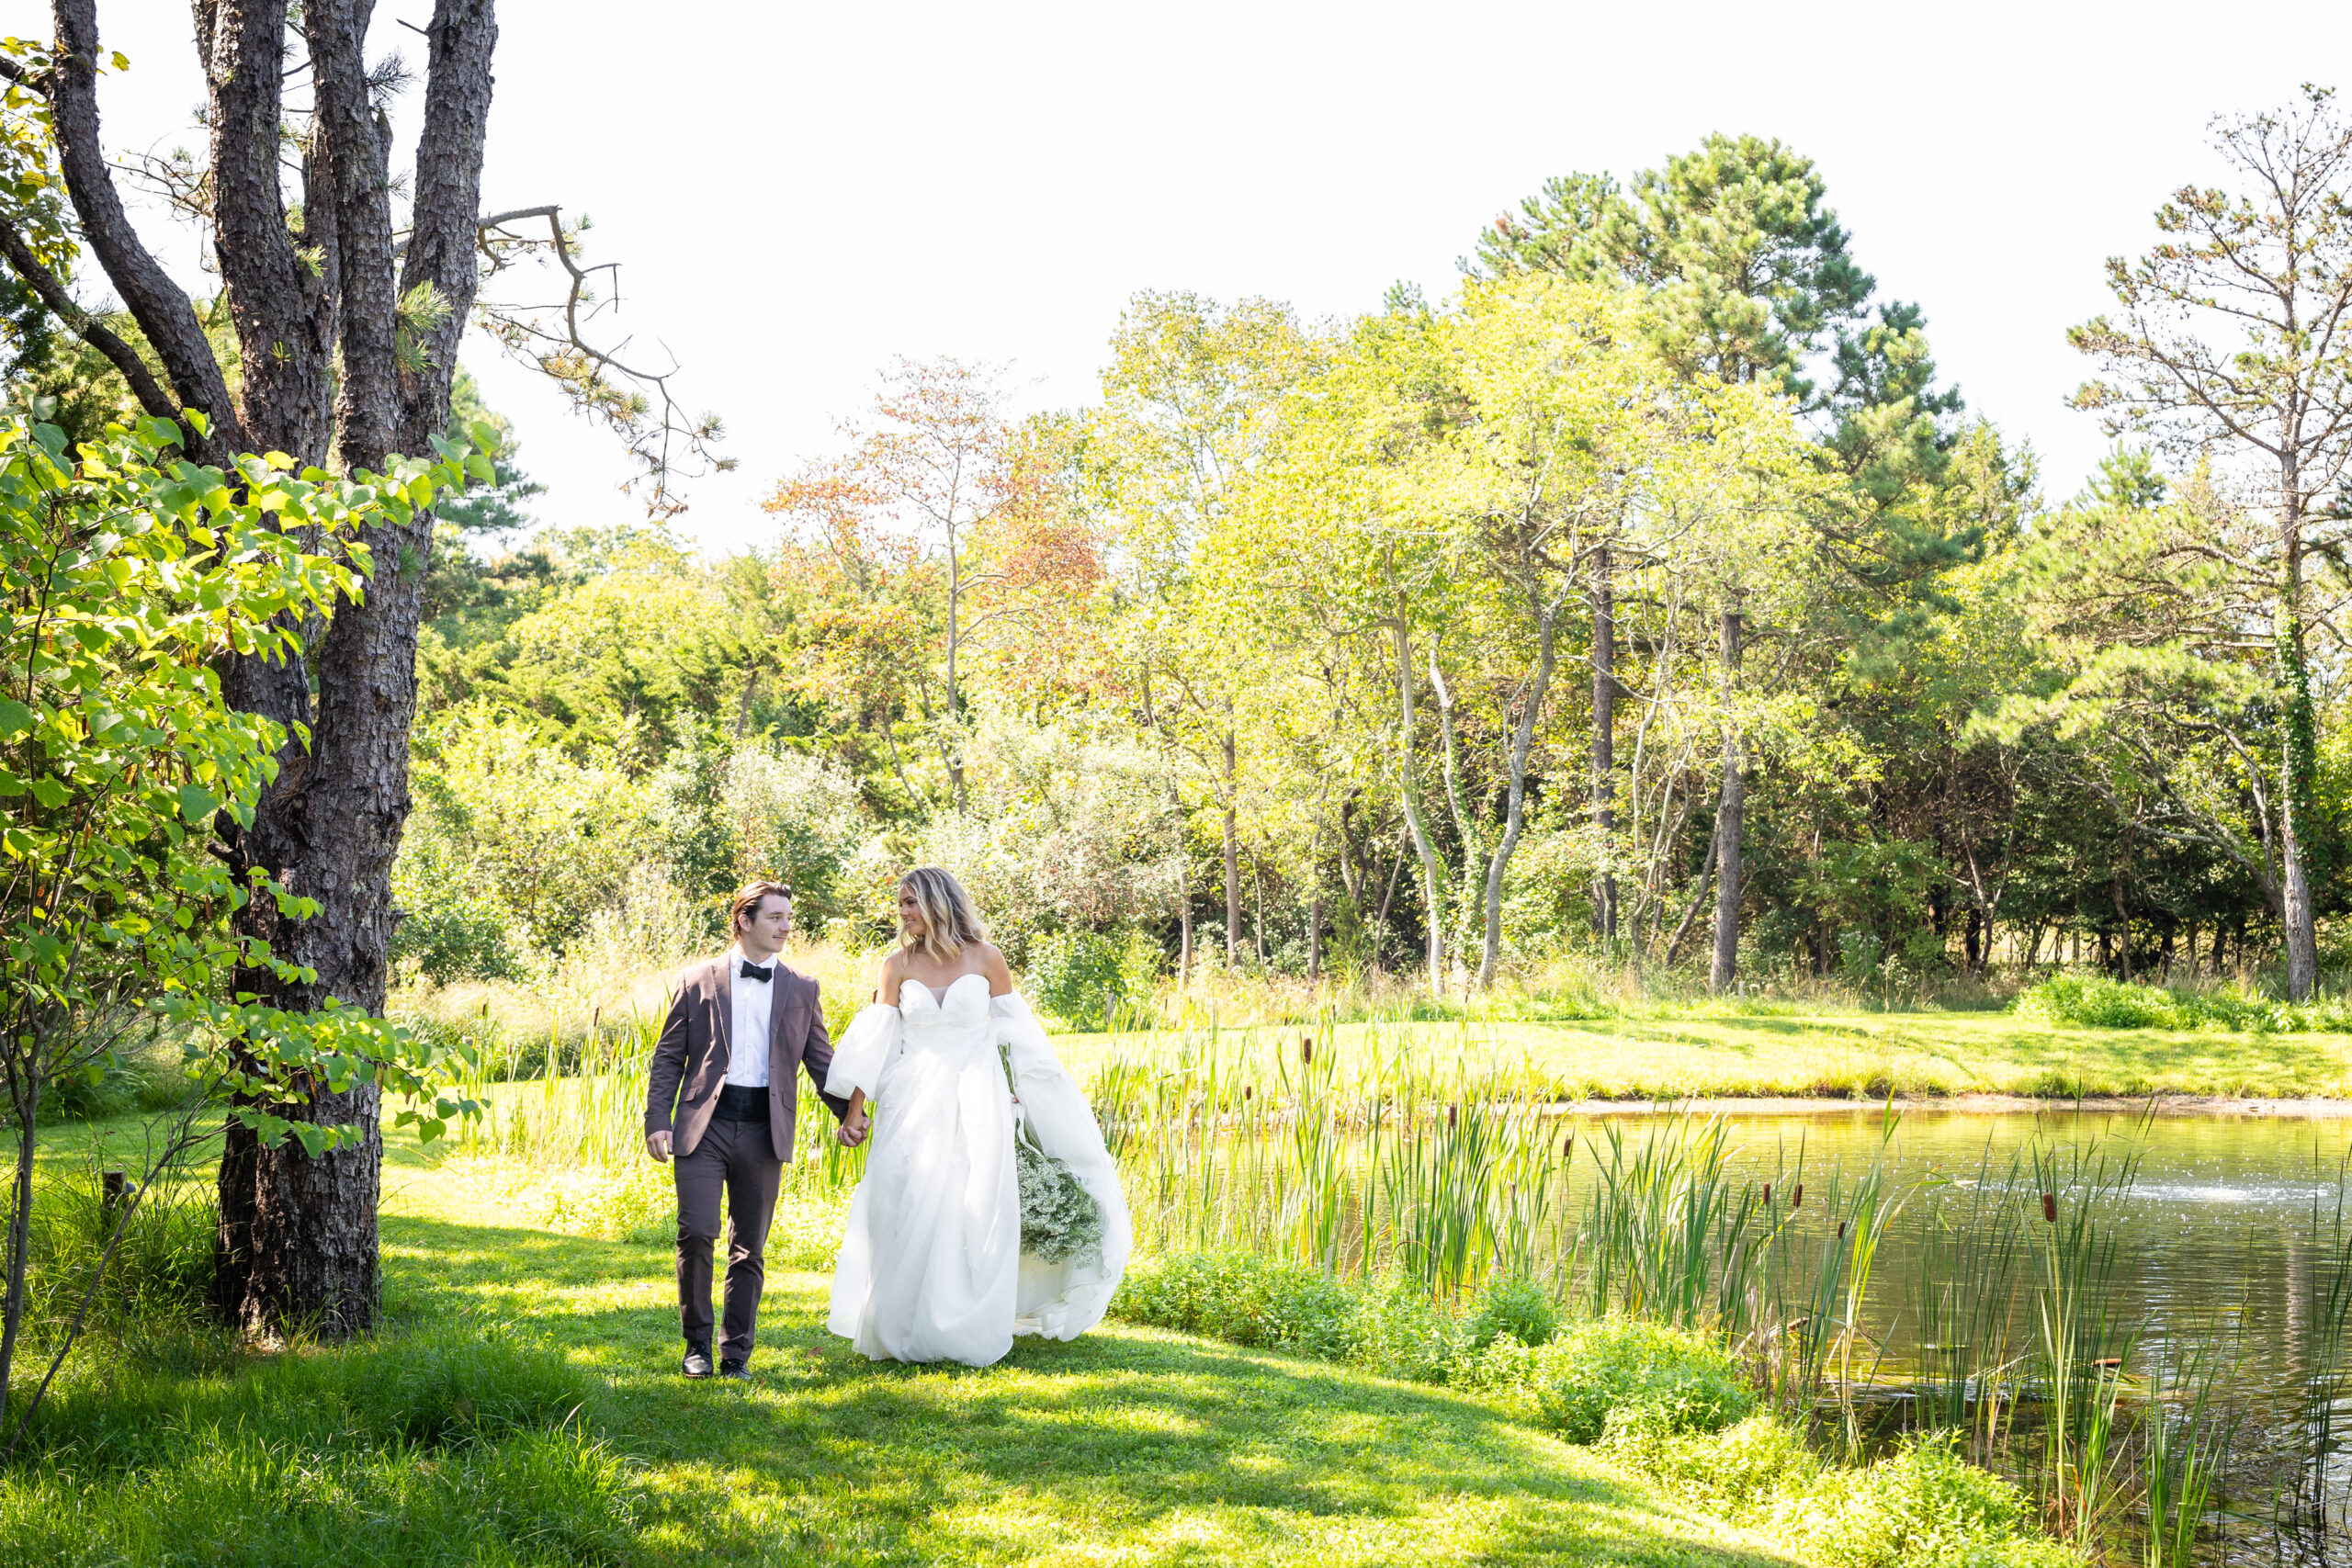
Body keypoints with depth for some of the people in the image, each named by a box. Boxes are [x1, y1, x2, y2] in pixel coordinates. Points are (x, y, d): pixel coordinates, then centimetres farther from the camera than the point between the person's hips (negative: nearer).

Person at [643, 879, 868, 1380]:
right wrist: (658, 1120, -3)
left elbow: (821, 1060, 12)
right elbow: (668, 1057, 6)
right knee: (696, 1232, -11)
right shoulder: (698, 980, 5)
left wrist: (850, 1112, -2)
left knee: (750, 1249, 6)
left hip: (764, 1131, 2)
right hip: (703, 1126, -2)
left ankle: (736, 1354, 15)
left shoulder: (801, 989, 11)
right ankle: (697, 1345, 6)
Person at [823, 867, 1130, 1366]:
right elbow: (876, 1040, 3)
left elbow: (1015, 1031, 7)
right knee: (906, 1212, -3)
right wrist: (855, 1109, -1)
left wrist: (1024, 1094, 5)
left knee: (973, 1212, -2)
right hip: (913, 1105, 1)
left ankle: (968, 1333, 10)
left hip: (975, 1105, -1)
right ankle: (905, 1330, 9)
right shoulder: (898, 965, 4)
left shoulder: (985, 959, 1)